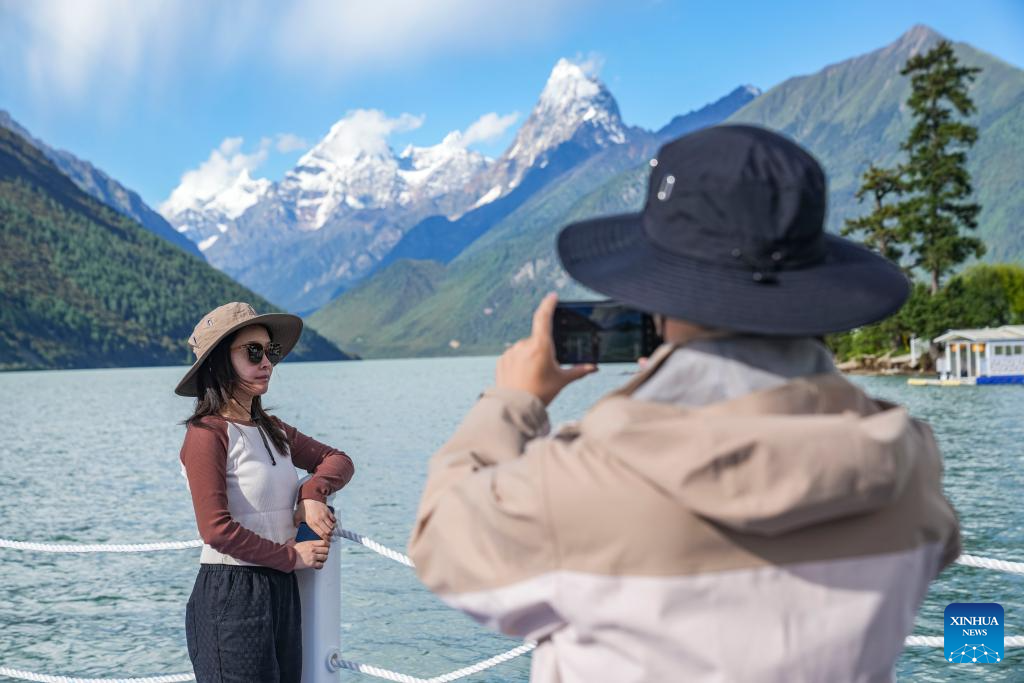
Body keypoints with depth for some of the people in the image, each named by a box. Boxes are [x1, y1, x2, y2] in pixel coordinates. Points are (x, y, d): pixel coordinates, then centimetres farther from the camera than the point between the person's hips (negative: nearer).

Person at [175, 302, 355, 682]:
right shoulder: (208, 433, -12)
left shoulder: (273, 431, 12)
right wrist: (292, 557, -9)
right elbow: (216, 528, -18)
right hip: (230, 594, -8)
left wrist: (313, 493, -3)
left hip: (281, 590, 8)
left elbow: (338, 461, 19)